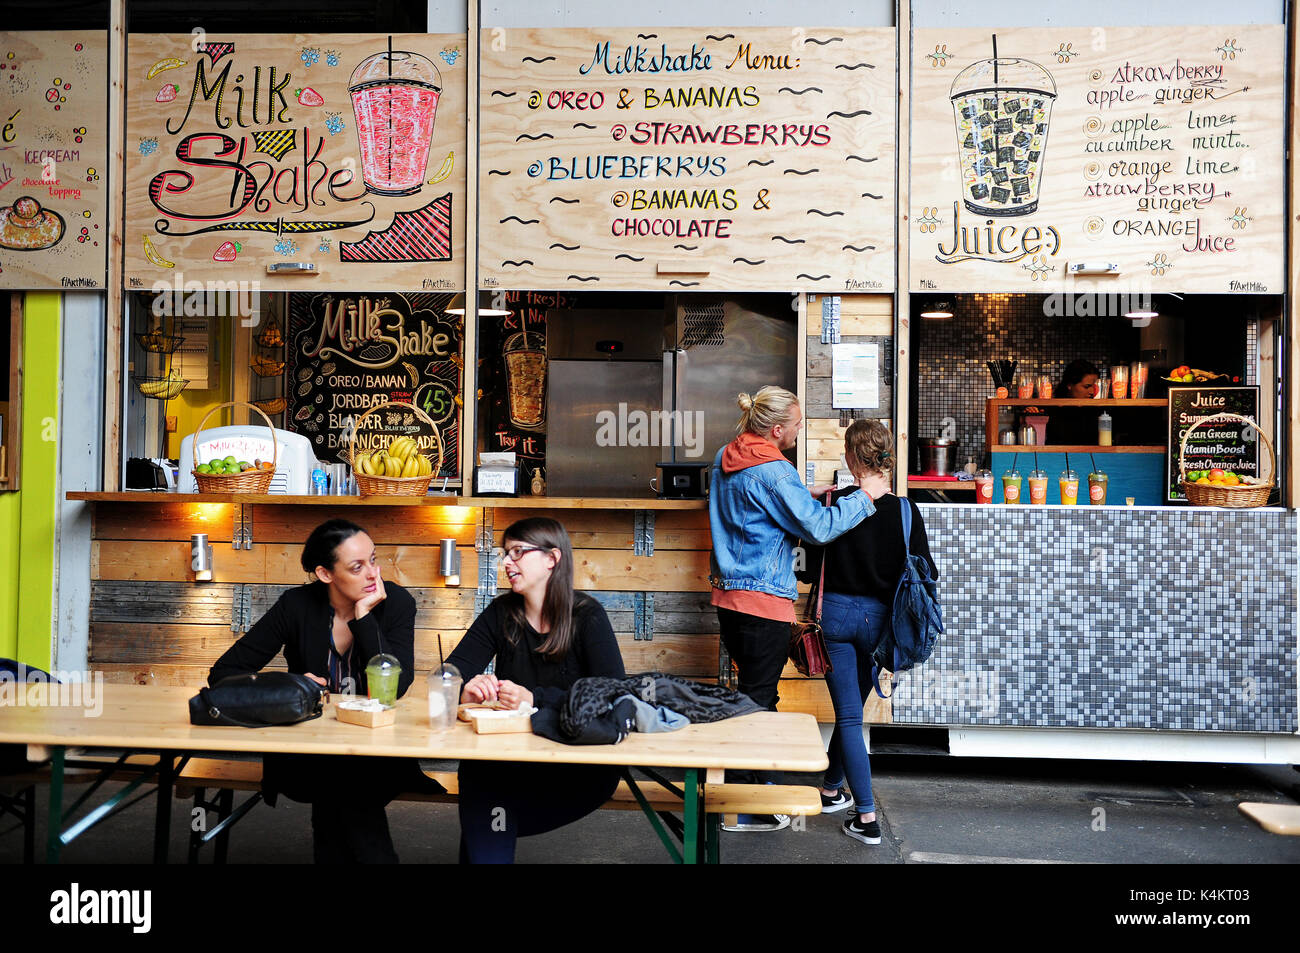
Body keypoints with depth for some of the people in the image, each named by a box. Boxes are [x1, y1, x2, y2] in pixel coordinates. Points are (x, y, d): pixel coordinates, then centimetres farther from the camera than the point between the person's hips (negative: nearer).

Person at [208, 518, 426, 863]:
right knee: (335, 777, -30)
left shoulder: (396, 602, -8)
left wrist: (363, 615, -21)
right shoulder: (298, 606, -6)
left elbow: (394, 687, -20)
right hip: (306, 753, 1)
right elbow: (223, 673, -4)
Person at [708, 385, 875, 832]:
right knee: (758, 699, 0)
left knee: (753, 691, 21)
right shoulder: (773, 472, -19)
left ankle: (754, 780, 35)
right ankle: (744, 810, 9)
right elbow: (819, 527, -19)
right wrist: (864, 498, -8)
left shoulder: (726, 460, 9)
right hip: (764, 600, -9)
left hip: (730, 594, 9)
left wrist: (805, 494, 15)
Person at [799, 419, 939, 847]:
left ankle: (867, 817, 3)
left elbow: (811, 570, -7)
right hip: (877, 617, 2)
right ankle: (831, 786, 38)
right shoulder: (904, 510, -9)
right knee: (853, 707, 20)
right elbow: (925, 572, -4)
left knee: (849, 714, 5)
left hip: (836, 612, -2)